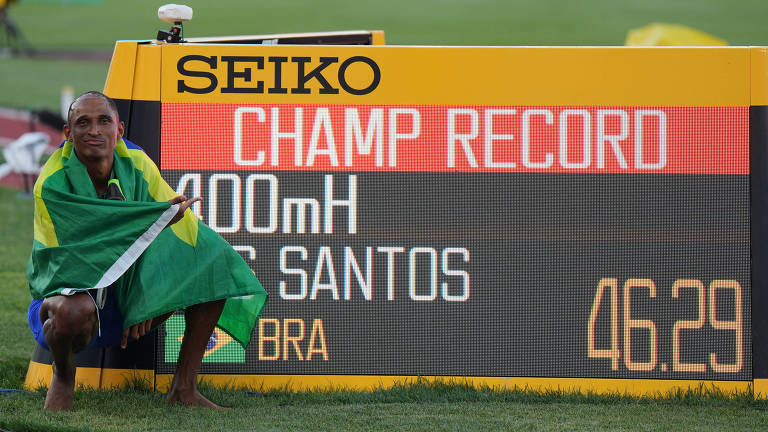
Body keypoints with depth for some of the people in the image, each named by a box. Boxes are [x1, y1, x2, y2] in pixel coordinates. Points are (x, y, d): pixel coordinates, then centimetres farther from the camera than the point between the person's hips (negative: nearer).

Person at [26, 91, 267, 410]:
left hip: (131, 293, 6)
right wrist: (159, 217, -28)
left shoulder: (136, 166, -6)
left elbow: (181, 224, -5)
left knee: (215, 263, -9)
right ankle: (63, 373, -5)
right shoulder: (52, 184, -20)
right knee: (75, 311, -43)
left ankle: (184, 388, -5)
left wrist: (149, 300, -16)